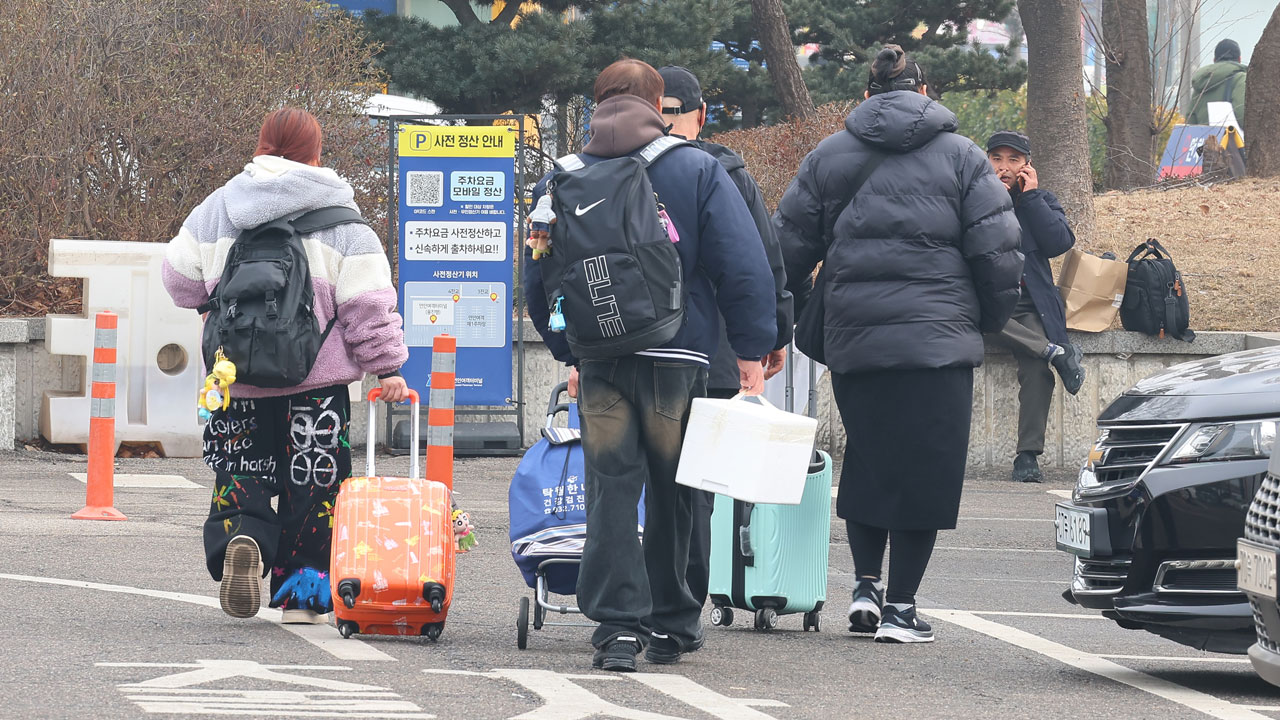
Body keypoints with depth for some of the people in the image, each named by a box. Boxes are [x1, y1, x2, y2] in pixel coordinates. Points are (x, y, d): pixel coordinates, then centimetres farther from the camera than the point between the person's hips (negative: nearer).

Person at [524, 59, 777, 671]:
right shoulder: (698, 170, -1)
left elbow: (538, 282, 14)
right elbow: (743, 266, -6)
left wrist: (568, 353, 24)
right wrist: (751, 351, -1)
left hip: (599, 362, 1)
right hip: (680, 357, -1)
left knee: (611, 489, 3)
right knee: (674, 493, 11)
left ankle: (619, 623, -8)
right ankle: (671, 625, 19)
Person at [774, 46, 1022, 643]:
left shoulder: (828, 157, 10)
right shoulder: (961, 157, 4)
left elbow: (789, 248, 10)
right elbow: (997, 252, 0)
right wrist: (990, 320, 14)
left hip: (851, 343, 3)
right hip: (937, 340, -3)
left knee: (865, 463, 18)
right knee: (924, 472, 2)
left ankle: (865, 586, 10)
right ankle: (899, 608, 1)